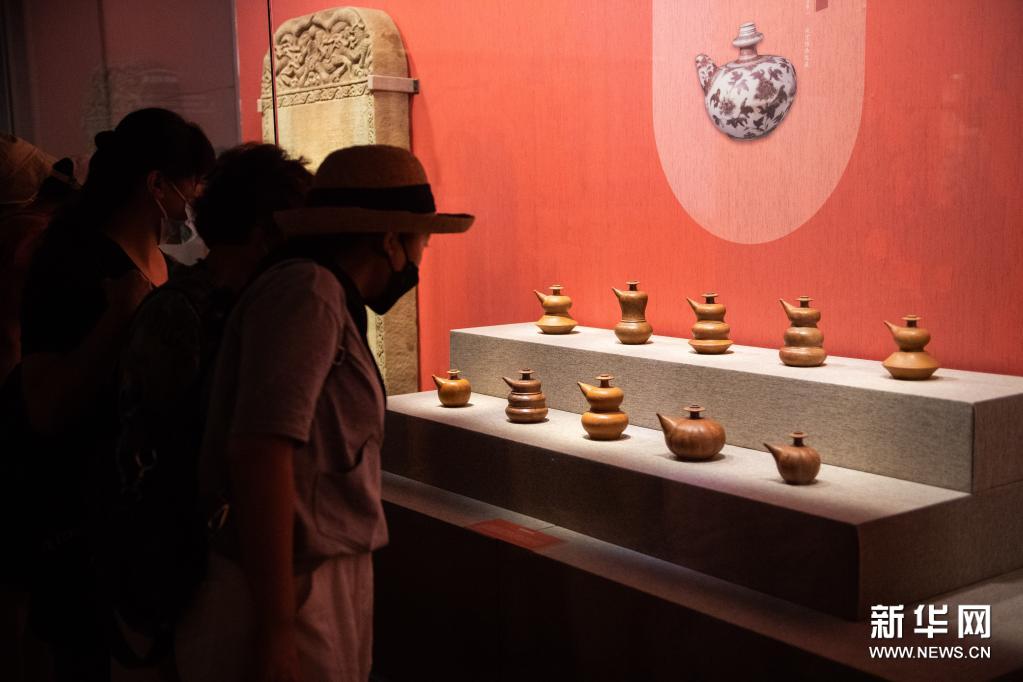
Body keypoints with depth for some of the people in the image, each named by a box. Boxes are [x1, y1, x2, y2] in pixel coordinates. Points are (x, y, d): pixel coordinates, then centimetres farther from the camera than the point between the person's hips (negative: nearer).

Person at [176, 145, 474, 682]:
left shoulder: (327, 300, 11)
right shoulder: (306, 292, -15)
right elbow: (259, 451, -24)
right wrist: (277, 629, -25)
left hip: (326, 592, 9)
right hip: (290, 601, -9)